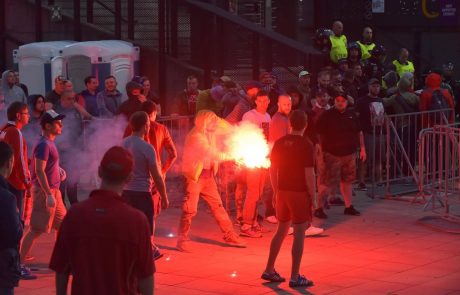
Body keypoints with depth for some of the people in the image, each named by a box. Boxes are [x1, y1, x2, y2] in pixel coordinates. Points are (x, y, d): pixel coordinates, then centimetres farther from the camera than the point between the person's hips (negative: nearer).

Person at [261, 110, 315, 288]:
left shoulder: (279, 143, 4)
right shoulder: (306, 145, -12)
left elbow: (272, 170, 8)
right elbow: (309, 174, -15)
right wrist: (313, 197, -6)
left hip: (282, 191, 6)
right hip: (299, 193, -6)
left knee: (281, 230, 18)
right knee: (299, 233, 1)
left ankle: (269, 270, 23)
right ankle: (295, 277, 3)